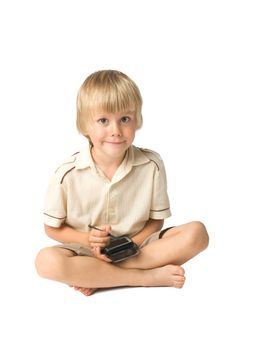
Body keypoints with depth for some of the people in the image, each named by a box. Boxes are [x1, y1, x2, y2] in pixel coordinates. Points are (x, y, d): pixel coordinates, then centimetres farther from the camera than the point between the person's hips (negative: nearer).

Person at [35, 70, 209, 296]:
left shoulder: (151, 165, -10)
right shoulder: (67, 175, -13)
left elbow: (155, 221, 1)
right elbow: (52, 228, 0)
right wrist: (87, 239, -18)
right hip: (89, 251, -1)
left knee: (197, 233, -20)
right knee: (47, 261, -32)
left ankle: (97, 276, -22)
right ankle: (147, 276, -22)